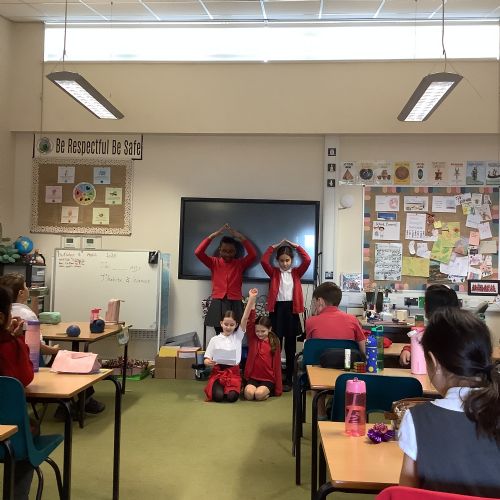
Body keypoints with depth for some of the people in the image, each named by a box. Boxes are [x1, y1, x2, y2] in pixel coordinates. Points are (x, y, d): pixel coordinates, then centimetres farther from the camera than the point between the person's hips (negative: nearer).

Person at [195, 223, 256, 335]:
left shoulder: (240, 263, 5)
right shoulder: (214, 262, 5)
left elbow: (253, 255, -12)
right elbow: (198, 252, -9)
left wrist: (240, 237, -15)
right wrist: (214, 235, -13)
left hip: (234, 305, -1)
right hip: (217, 305, 1)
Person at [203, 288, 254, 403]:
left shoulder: (238, 336, 6)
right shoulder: (215, 339, 6)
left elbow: (245, 317, -6)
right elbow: (206, 359, 5)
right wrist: (208, 362, -21)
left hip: (233, 372, 0)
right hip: (217, 372, 0)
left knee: (232, 397, -24)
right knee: (218, 396, -25)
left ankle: (233, 388, 10)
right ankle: (214, 387, 9)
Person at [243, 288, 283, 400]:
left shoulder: (275, 342, 0)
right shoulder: (252, 339, 2)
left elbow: (277, 364, 2)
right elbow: (250, 322, -13)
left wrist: (278, 389, 0)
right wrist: (251, 299, -24)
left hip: (268, 379, -1)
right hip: (253, 377, 1)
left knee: (259, 394, -28)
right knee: (249, 393, -27)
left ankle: (268, 391, 2)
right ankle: (248, 387, 5)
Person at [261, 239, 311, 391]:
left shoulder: (296, 272, 8)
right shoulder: (274, 272, 6)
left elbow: (307, 260, -8)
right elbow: (263, 261, -10)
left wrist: (296, 246, -1)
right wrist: (274, 246, -3)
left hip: (291, 308, 1)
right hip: (277, 308, -1)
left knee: (290, 345, 7)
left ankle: (288, 379, 14)